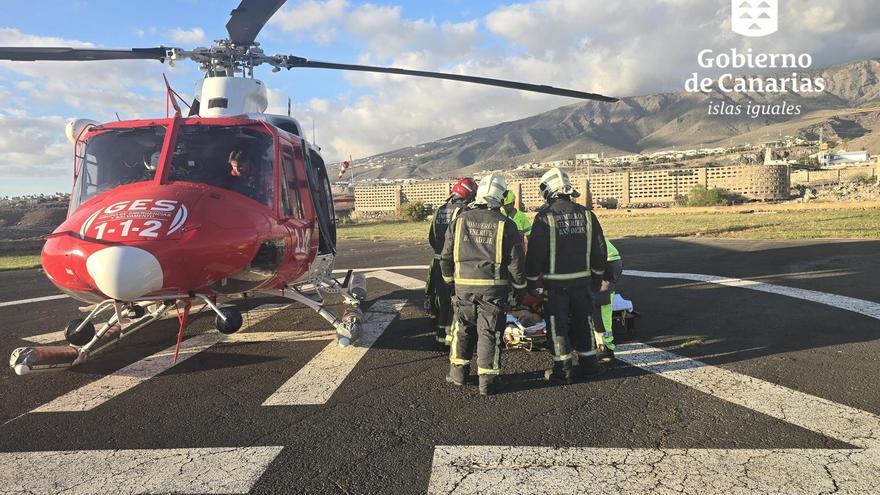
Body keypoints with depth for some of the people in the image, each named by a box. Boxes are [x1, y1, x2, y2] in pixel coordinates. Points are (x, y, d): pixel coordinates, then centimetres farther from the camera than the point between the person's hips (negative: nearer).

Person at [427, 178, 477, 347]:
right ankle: (451, 333, 5)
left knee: (442, 297, 16)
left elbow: (431, 238, 14)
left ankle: (441, 333, 25)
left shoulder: (440, 211, 9)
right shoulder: (464, 211, -14)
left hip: (439, 261, 7)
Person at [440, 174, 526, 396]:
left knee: (462, 329, 16)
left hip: (464, 284, 2)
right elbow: (516, 261, -4)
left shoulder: (460, 220, 1)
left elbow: (446, 256, 6)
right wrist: (520, 288, 8)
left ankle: (458, 371, 24)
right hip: (494, 286, -2)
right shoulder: (506, 225, -5)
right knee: (490, 332, 5)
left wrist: (449, 279, 20)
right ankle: (487, 379, 10)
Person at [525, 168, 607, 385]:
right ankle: (589, 363, 26)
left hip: (555, 282, -5)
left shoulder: (545, 217, -11)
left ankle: (563, 370, 10)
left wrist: (531, 281, 0)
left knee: (558, 325, 5)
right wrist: (597, 276, 21)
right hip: (582, 279, 5)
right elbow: (599, 250, 10)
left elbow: (535, 253, -10)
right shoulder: (586, 214, 5)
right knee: (582, 321, 18)